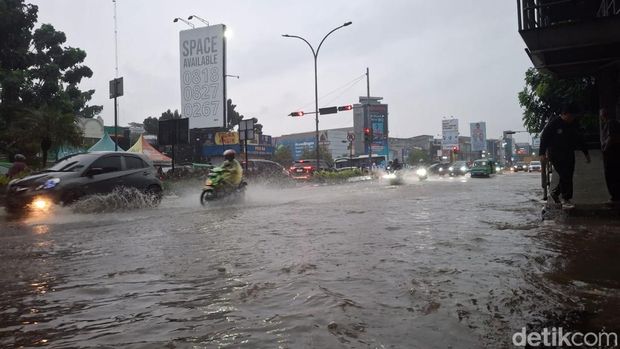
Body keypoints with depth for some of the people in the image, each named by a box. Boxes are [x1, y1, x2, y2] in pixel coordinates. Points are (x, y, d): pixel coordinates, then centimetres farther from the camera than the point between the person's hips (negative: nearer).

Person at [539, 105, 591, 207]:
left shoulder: (574, 124, 9)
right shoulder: (554, 123, -9)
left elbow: (579, 139, 19)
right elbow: (544, 137, -11)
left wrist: (586, 153, 19)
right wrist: (542, 153, -19)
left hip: (569, 154, 6)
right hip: (556, 155, -6)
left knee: (568, 176, 5)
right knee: (565, 176, -13)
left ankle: (555, 192, 25)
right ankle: (565, 198, -6)